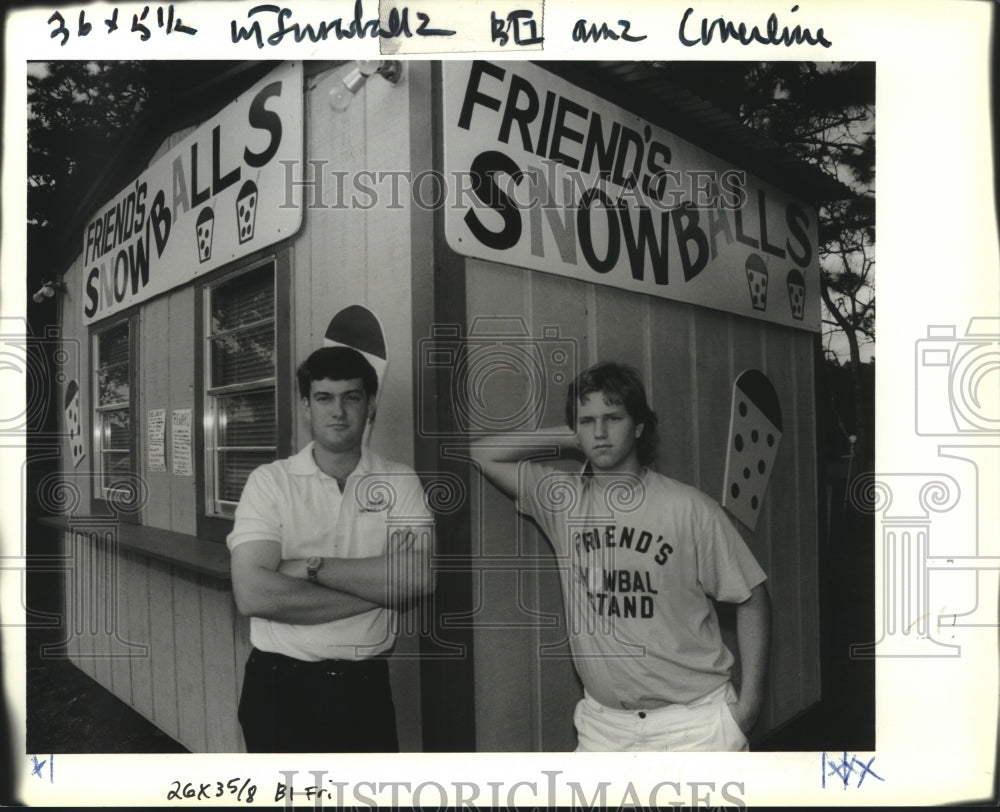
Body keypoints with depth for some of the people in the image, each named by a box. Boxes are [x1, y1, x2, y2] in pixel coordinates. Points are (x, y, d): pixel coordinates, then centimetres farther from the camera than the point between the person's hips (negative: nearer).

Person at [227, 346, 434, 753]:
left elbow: (417, 577, -17)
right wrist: (376, 589, -16)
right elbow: (253, 595, -18)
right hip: (280, 685, -1)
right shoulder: (269, 481, -6)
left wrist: (312, 567, -17)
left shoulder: (400, 482, -3)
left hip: (364, 685, 1)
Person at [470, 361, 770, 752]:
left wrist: (750, 698, -5)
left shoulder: (690, 509, -9)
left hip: (694, 718, -2)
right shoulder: (562, 500, -1)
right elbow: (484, 452, 0)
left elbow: (751, 598, -2)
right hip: (604, 722, 3)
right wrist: (570, 437, -3)